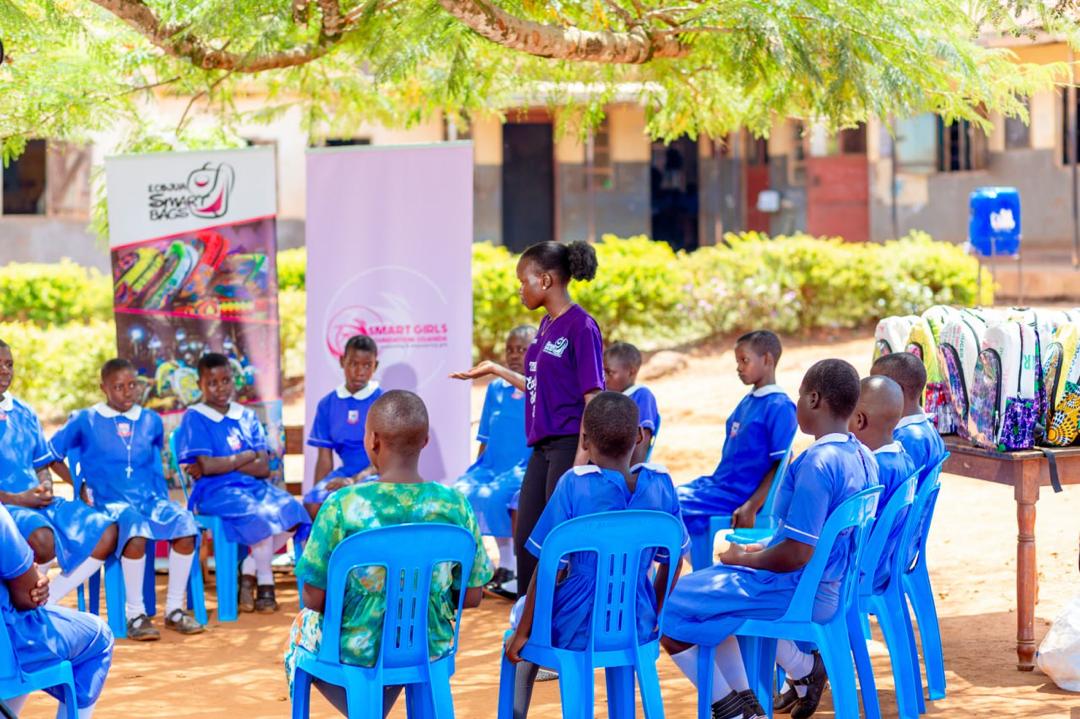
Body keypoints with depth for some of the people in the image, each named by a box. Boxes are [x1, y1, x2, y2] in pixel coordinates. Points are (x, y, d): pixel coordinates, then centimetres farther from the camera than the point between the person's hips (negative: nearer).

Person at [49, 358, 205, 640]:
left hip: (151, 498, 4)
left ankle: (174, 608, -13)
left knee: (186, 525, -26)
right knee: (136, 532, -37)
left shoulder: (151, 421, 14)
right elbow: (51, 453, 10)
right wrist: (80, 485, 2)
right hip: (111, 502, -4)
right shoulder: (85, 421, 4)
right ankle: (135, 614, -27)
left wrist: (160, 497, 15)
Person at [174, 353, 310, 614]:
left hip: (253, 486, 5)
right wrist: (247, 457, -3)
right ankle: (264, 583, -9)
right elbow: (207, 466, -13)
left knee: (291, 511, -22)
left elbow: (263, 467, 2)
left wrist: (222, 463, -9)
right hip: (215, 492, -5)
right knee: (258, 517, -32)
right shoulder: (194, 418, 1)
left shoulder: (247, 417, 14)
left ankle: (249, 571, -3)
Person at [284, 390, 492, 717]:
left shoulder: (343, 505, -20)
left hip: (355, 652, -3)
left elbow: (314, 598, -14)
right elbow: (472, 596, -4)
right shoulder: (455, 505, -12)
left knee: (301, 626, 31)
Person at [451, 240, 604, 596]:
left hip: (569, 445, -9)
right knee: (525, 539, 11)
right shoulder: (547, 325, 13)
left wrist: (580, 464, -20)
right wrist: (496, 370, 23)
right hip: (543, 447, 9)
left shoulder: (581, 326, -12)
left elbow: (593, 400, -15)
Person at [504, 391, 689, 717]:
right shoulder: (660, 484, -6)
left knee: (524, 607, 29)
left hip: (576, 633, -3)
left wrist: (522, 634, -4)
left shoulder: (574, 485, -17)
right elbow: (672, 562, 4)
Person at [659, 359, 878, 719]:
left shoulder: (816, 464, -24)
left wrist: (745, 558, -9)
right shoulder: (863, 457, 3)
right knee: (710, 585, 26)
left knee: (668, 612, -5)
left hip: (797, 590, -9)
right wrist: (764, 549, 15)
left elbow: (797, 554, -26)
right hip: (833, 587, 9)